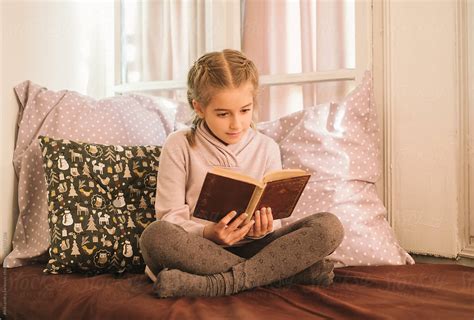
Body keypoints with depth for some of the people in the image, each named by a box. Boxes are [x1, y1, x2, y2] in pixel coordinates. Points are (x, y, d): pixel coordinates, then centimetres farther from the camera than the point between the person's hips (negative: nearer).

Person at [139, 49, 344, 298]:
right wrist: (208, 234, -25)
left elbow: (271, 220, 7)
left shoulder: (266, 148, 6)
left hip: (251, 247, 2)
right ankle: (291, 271, -28)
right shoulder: (179, 146, -1)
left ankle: (216, 284, -29)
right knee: (155, 235, -36)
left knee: (329, 226, -18)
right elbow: (170, 217, -5)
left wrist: (263, 229, -18)